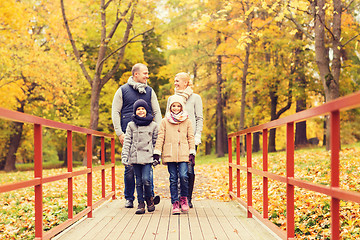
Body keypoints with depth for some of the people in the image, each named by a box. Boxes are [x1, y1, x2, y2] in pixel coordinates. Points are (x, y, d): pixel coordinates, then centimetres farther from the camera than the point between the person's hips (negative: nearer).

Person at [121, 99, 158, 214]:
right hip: (135, 157, 1)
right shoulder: (131, 125, 8)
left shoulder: (153, 125, 7)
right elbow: (127, 141, 6)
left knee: (146, 179, -13)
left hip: (147, 157, -1)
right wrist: (124, 156, -2)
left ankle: (149, 199, 11)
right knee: (139, 181, 4)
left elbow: (156, 142, 11)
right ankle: (141, 203, 11)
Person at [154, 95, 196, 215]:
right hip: (170, 154, 0)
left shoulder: (187, 121, 11)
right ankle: (175, 203, 7)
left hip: (183, 154, 0)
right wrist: (157, 152, 1)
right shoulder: (165, 121, 8)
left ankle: (184, 198, 10)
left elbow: (191, 137, 12)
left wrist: (192, 152, 5)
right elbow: (160, 137, 7)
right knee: (173, 179, -1)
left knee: (183, 176, -13)